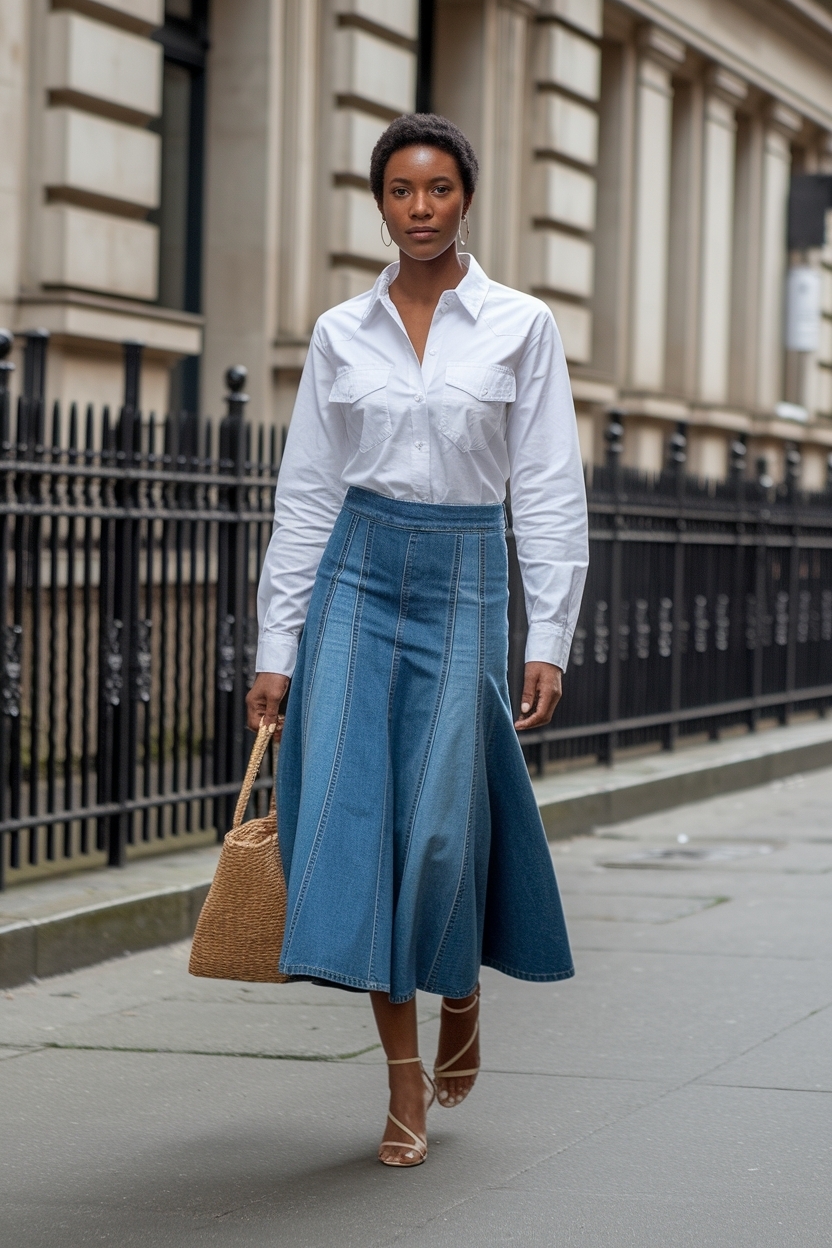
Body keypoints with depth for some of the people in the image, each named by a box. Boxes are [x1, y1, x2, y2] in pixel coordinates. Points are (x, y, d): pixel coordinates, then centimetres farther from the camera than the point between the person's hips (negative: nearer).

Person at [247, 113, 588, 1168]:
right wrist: (275, 648, 4)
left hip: (462, 585, -1)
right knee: (351, 809, -9)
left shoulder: (522, 327, 1)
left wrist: (548, 640, -8)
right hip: (355, 578, 2)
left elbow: (549, 494, 0)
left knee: (442, 821, -5)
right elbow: (304, 496, 7)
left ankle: (460, 999, 29)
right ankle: (406, 1090, -2)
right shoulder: (341, 334, 6)